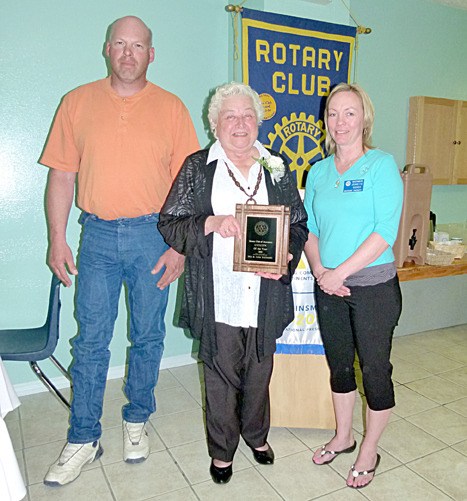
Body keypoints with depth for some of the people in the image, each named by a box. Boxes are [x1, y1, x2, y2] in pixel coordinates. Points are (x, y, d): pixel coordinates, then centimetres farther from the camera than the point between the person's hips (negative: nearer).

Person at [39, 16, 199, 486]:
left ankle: (136, 421, 31)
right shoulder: (78, 102, 6)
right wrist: (57, 239, -1)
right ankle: (83, 438, 21)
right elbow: (61, 174, 5)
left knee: (147, 337, 10)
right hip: (97, 235, 1)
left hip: (152, 236, 0)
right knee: (90, 340, 5)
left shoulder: (171, 108, 2)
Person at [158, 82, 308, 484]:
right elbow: (170, 224, -3)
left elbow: (299, 223, 11)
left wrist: (285, 257, -7)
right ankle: (222, 450, 34)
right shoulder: (197, 168, 1)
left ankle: (257, 435, 44)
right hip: (218, 298, -2)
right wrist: (211, 223, -19)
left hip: (265, 296, 3)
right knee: (221, 376, 11)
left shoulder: (277, 168, 8)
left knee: (259, 371, 18)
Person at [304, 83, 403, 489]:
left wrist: (339, 272, -17)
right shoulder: (318, 171, 7)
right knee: (339, 364, 18)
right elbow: (308, 228, 8)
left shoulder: (382, 165, -8)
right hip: (328, 286, 5)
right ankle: (343, 437, 40)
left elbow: (385, 232, -16)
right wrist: (319, 271, -8)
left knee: (374, 370, 8)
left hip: (373, 286, -5)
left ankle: (369, 452, 30)